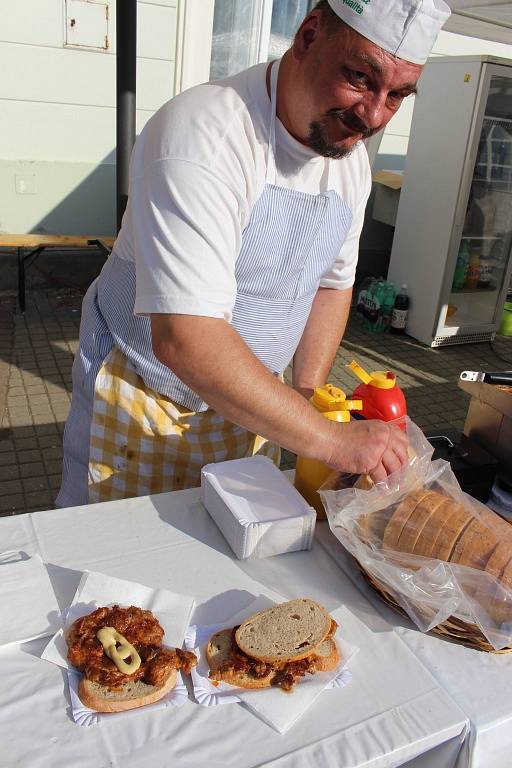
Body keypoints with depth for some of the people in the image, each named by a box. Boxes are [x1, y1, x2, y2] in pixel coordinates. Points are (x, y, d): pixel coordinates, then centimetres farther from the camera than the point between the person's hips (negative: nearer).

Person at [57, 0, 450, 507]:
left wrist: (307, 395, -4)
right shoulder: (204, 132, -28)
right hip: (139, 400, -5)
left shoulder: (352, 160, -3)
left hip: (245, 403, 6)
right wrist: (329, 441, -33)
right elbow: (185, 338, -37)